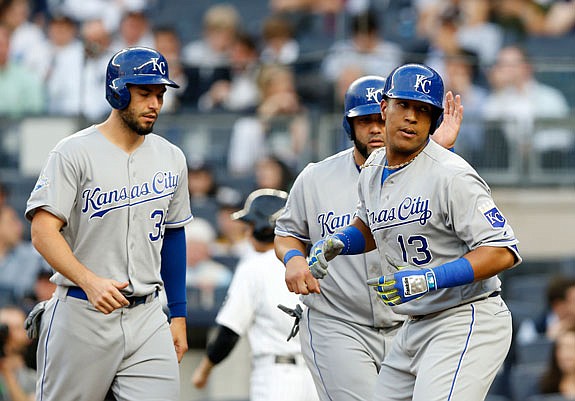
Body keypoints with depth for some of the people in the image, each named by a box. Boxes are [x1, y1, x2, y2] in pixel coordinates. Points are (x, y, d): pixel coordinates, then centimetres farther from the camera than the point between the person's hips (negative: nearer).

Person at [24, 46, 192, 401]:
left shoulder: (171, 158, 10)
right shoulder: (74, 153, -7)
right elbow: (43, 231, -15)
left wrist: (179, 314, 16)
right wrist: (90, 281, -30)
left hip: (147, 317, 4)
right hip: (83, 315, -4)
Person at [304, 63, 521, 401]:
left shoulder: (452, 176, -16)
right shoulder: (373, 170, 9)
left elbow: (503, 251, -21)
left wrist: (430, 279, -29)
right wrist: (335, 243, 8)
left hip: (467, 322, -9)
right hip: (414, 328, 9)